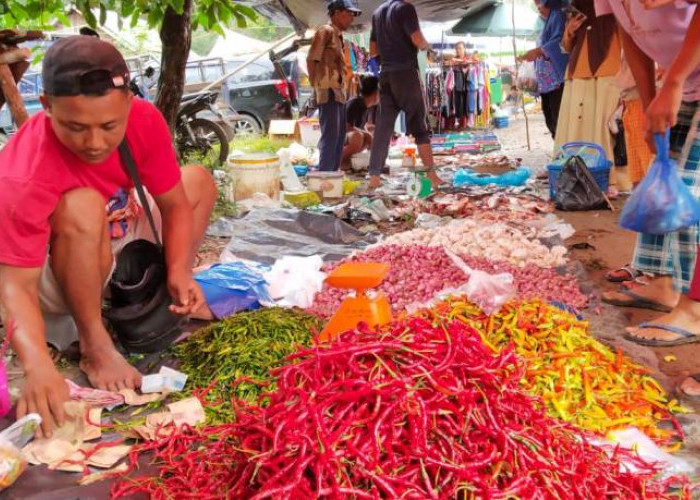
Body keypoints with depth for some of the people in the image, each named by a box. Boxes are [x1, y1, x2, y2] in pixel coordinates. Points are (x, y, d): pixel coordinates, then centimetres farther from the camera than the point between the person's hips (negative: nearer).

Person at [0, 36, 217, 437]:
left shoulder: (145, 120, -22)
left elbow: (174, 204, -13)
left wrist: (179, 271, -29)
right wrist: (38, 365, -54)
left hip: (123, 246, 6)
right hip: (58, 275, -6)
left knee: (199, 181, 2)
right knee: (82, 208, -38)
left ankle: (174, 302, -2)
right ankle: (94, 342, -20)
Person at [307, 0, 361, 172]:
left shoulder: (338, 35, 22)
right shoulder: (326, 31, -6)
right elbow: (312, 59, -12)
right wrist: (316, 85, -11)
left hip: (338, 92, 10)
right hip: (328, 91, -10)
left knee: (339, 135, 11)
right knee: (331, 135, -13)